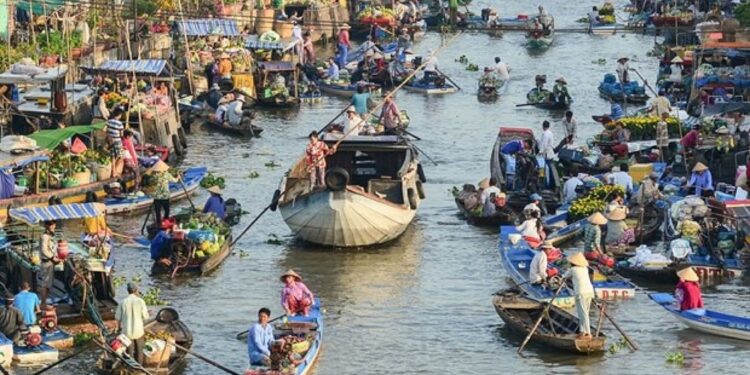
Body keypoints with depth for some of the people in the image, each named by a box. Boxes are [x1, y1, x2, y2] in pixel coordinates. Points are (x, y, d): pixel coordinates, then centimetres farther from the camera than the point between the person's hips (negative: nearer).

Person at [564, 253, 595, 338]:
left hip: (581, 293, -7)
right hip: (589, 291, 7)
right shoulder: (585, 269, 15)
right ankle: (582, 331, 16)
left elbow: (565, 276, 19)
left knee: (583, 314, -6)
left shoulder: (573, 269, 0)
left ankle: (588, 333, -9)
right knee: (583, 312, 16)